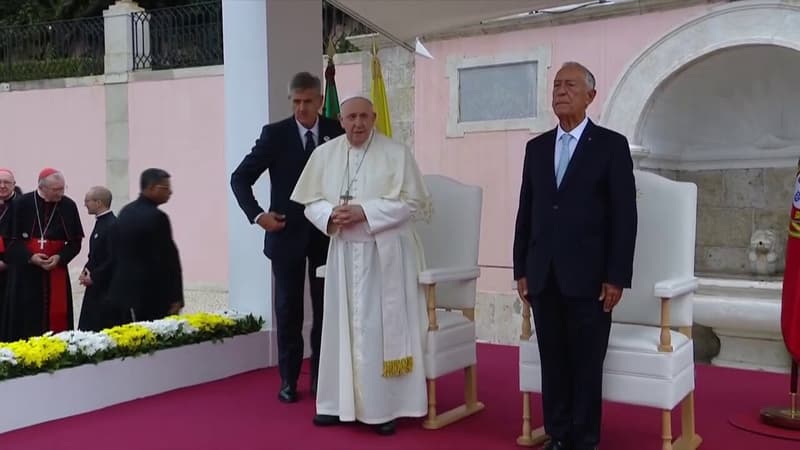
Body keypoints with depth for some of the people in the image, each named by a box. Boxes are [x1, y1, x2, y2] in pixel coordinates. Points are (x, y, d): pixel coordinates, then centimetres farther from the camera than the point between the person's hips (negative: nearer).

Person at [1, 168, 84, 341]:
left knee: (56, 316, 2)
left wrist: (60, 257, -14)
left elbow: (76, 241, 2)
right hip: (25, 269, -1)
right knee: (25, 316, 2)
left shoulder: (69, 206, -4)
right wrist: (30, 256, -15)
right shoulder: (23, 204, -6)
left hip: (56, 269, 1)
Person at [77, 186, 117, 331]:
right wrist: (86, 270, 6)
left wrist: (93, 277, -14)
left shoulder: (113, 225, -17)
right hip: (95, 287, 9)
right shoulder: (100, 222, 13)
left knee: (101, 330, -5)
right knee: (87, 329, 11)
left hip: (106, 289, -9)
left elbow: (113, 259, -22)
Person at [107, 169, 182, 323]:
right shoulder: (156, 217, -15)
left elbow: (115, 251, 16)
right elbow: (169, 259, -15)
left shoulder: (125, 212, 11)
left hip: (122, 292, 9)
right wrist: (176, 297, -11)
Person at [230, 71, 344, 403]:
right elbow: (240, 178, -2)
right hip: (287, 233, -1)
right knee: (288, 310, 5)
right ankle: (288, 380, 15)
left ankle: (321, 378, 19)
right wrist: (257, 215, -12)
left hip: (328, 232, 2)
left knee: (326, 308, 8)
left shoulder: (337, 133, 0)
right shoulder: (275, 134, -3)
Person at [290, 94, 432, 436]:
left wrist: (364, 212, -18)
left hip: (385, 254, -3)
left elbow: (412, 203, -9)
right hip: (343, 254, 4)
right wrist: (331, 215, -14)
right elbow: (311, 202, 8)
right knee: (344, 328, 9)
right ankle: (341, 402, 21)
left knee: (383, 328, 0)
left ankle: (386, 407, 9)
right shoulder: (324, 154, 6)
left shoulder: (396, 154, -5)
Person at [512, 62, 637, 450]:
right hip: (543, 276, 4)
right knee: (552, 363, 8)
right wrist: (521, 270, 8)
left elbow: (624, 216, -5)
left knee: (587, 365, 4)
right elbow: (526, 212, 12)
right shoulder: (536, 147, 12)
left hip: (588, 277, -4)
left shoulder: (611, 145, -1)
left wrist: (616, 277, -10)